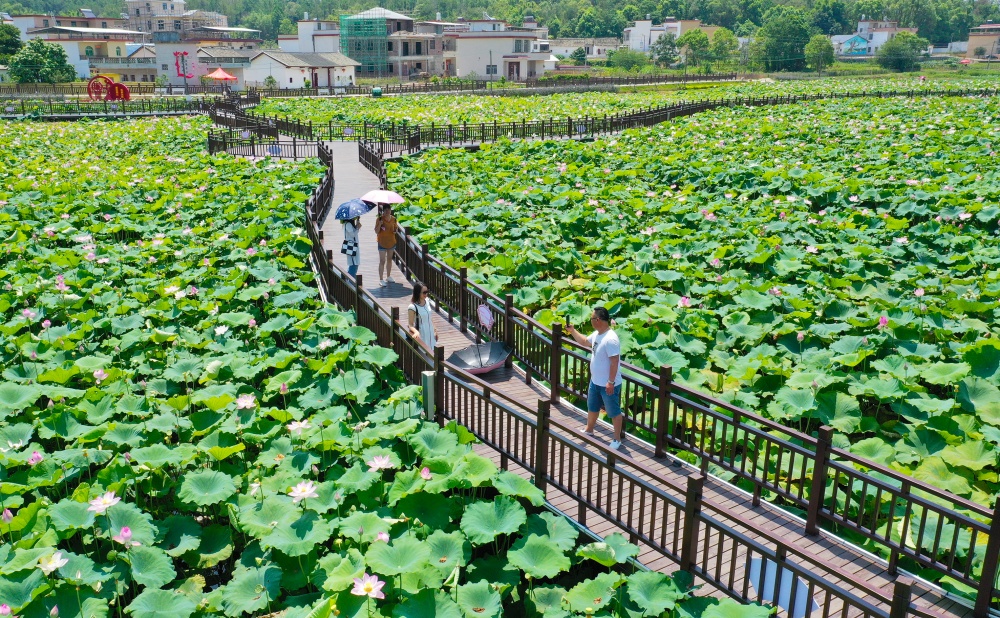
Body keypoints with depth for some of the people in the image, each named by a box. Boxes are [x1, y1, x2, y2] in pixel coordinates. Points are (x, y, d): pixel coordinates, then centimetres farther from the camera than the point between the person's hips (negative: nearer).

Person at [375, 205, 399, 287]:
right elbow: (376, 231, -12)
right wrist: (380, 224, -27)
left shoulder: (393, 219, 1)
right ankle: (381, 280, 1)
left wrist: (396, 230, -10)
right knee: (382, 261, -4)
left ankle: (388, 277, 31)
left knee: (389, 259, 17)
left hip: (391, 242, 5)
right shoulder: (379, 219, -12)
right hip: (382, 242, -5)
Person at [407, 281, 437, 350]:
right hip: (421, 336, -6)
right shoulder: (412, 307, -22)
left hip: (430, 334, 6)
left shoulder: (427, 301, -2)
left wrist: (434, 331, 15)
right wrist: (416, 332, -40)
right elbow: (410, 325, -20)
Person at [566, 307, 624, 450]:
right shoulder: (596, 334, 1)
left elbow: (615, 362, -28)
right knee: (592, 407, 26)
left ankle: (617, 439, 21)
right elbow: (585, 342, 21)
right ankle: (589, 430, 47)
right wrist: (572, 331, 12)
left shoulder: (610, 339, -28)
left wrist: (611, 382, -26)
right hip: (595, 381, 10)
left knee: (614, 412, 7)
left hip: (608, 384, -10)